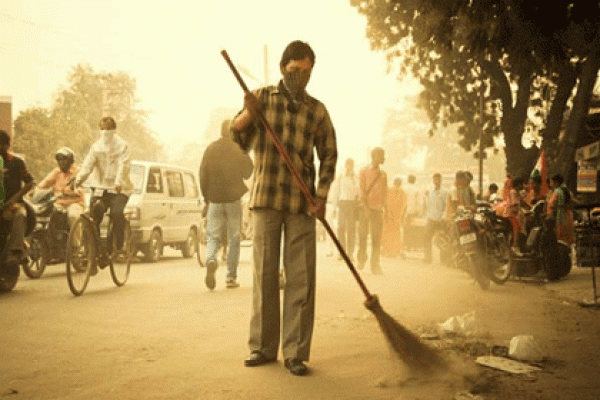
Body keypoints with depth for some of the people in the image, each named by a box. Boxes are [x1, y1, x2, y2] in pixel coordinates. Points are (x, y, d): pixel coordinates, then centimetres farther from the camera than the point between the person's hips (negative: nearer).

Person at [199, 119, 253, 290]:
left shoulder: (210, 149, 3)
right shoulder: (239, 150, -6)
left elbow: (203, 175, 5)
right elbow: (248, 172, 1)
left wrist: (206, 196, 15)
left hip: (215, 199, 2)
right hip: (234, 199, -2)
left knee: (213, 236, 7)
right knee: (234, 238, 6)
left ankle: (211, 260, -24)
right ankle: (231, 277, 7)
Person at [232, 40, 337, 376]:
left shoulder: (317, 110, 5)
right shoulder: (262, 98, 5)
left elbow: (329, 155, 10)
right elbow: (238, 141, 1)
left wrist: (322, 196, -1)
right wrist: (248, 114, -18)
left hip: (302, 203, 0)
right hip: (266, 198, 0)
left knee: (301, 279, -2)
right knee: (264, 275, 5)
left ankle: (296, 353, 4)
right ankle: (263, 347, 16)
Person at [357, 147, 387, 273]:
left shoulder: (383, 174, 13)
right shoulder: (364, 171, 2)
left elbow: (384, 193, 16)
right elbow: (361, 190, -5)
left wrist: (385, 208, 10)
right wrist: (365, 207, -15)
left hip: (378, 209, 3)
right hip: (365, 207, -3)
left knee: (377, 238, -2)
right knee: (362, 235, 1)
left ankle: (375, 265, 0)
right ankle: (361, 260, 20)